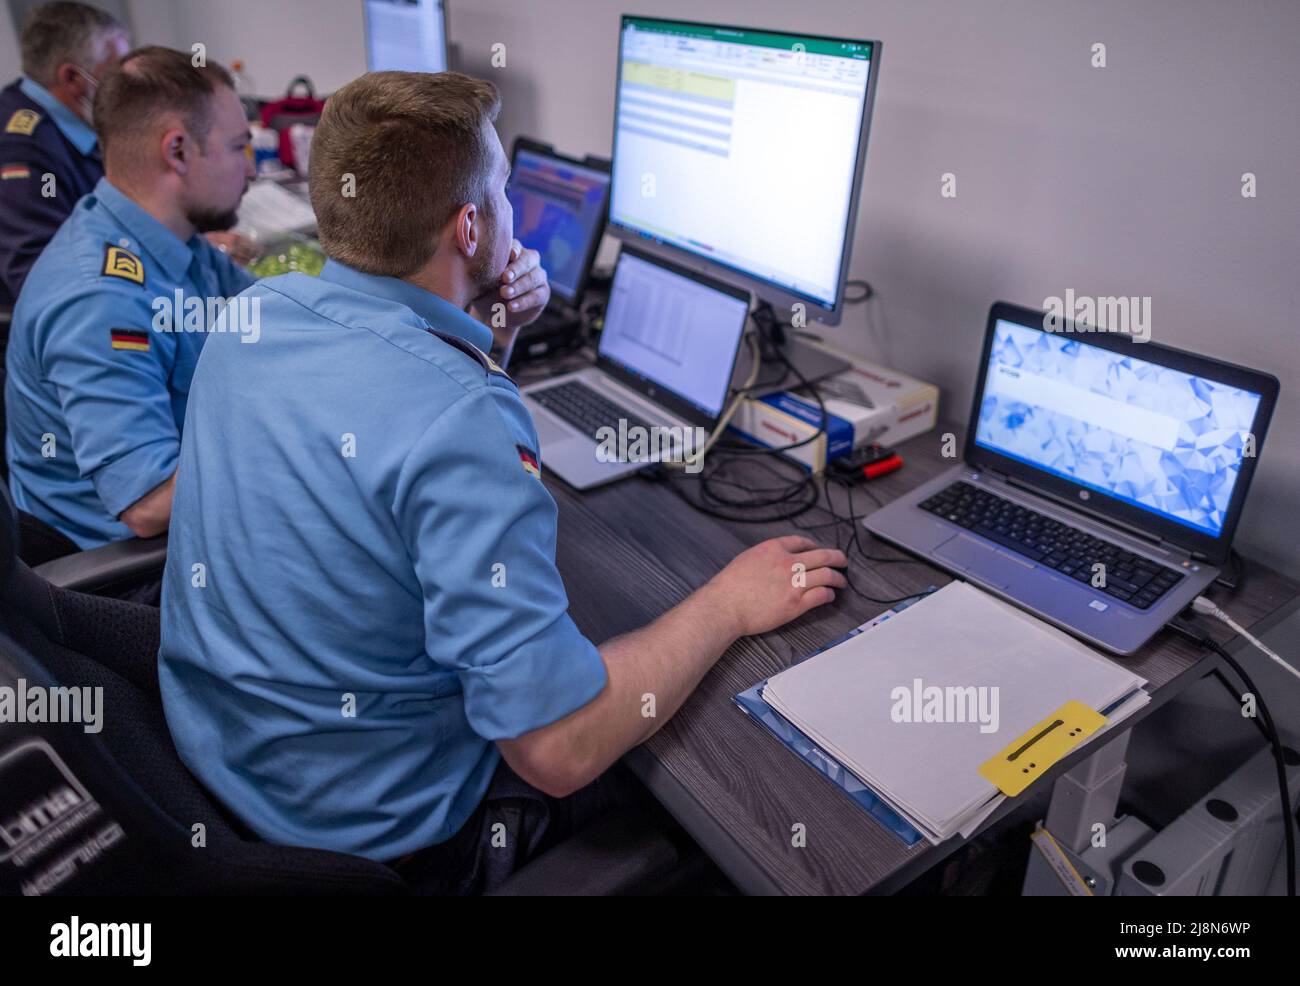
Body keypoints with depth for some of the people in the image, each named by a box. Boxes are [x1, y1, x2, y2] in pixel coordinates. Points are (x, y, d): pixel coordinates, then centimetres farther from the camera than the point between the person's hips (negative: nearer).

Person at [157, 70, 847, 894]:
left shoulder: (255, 313, -8)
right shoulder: (464, 423, -34)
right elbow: (559, 750, -31)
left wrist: (481, 331, -2)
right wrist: (728, 606, -17)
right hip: (373, 838, -7)